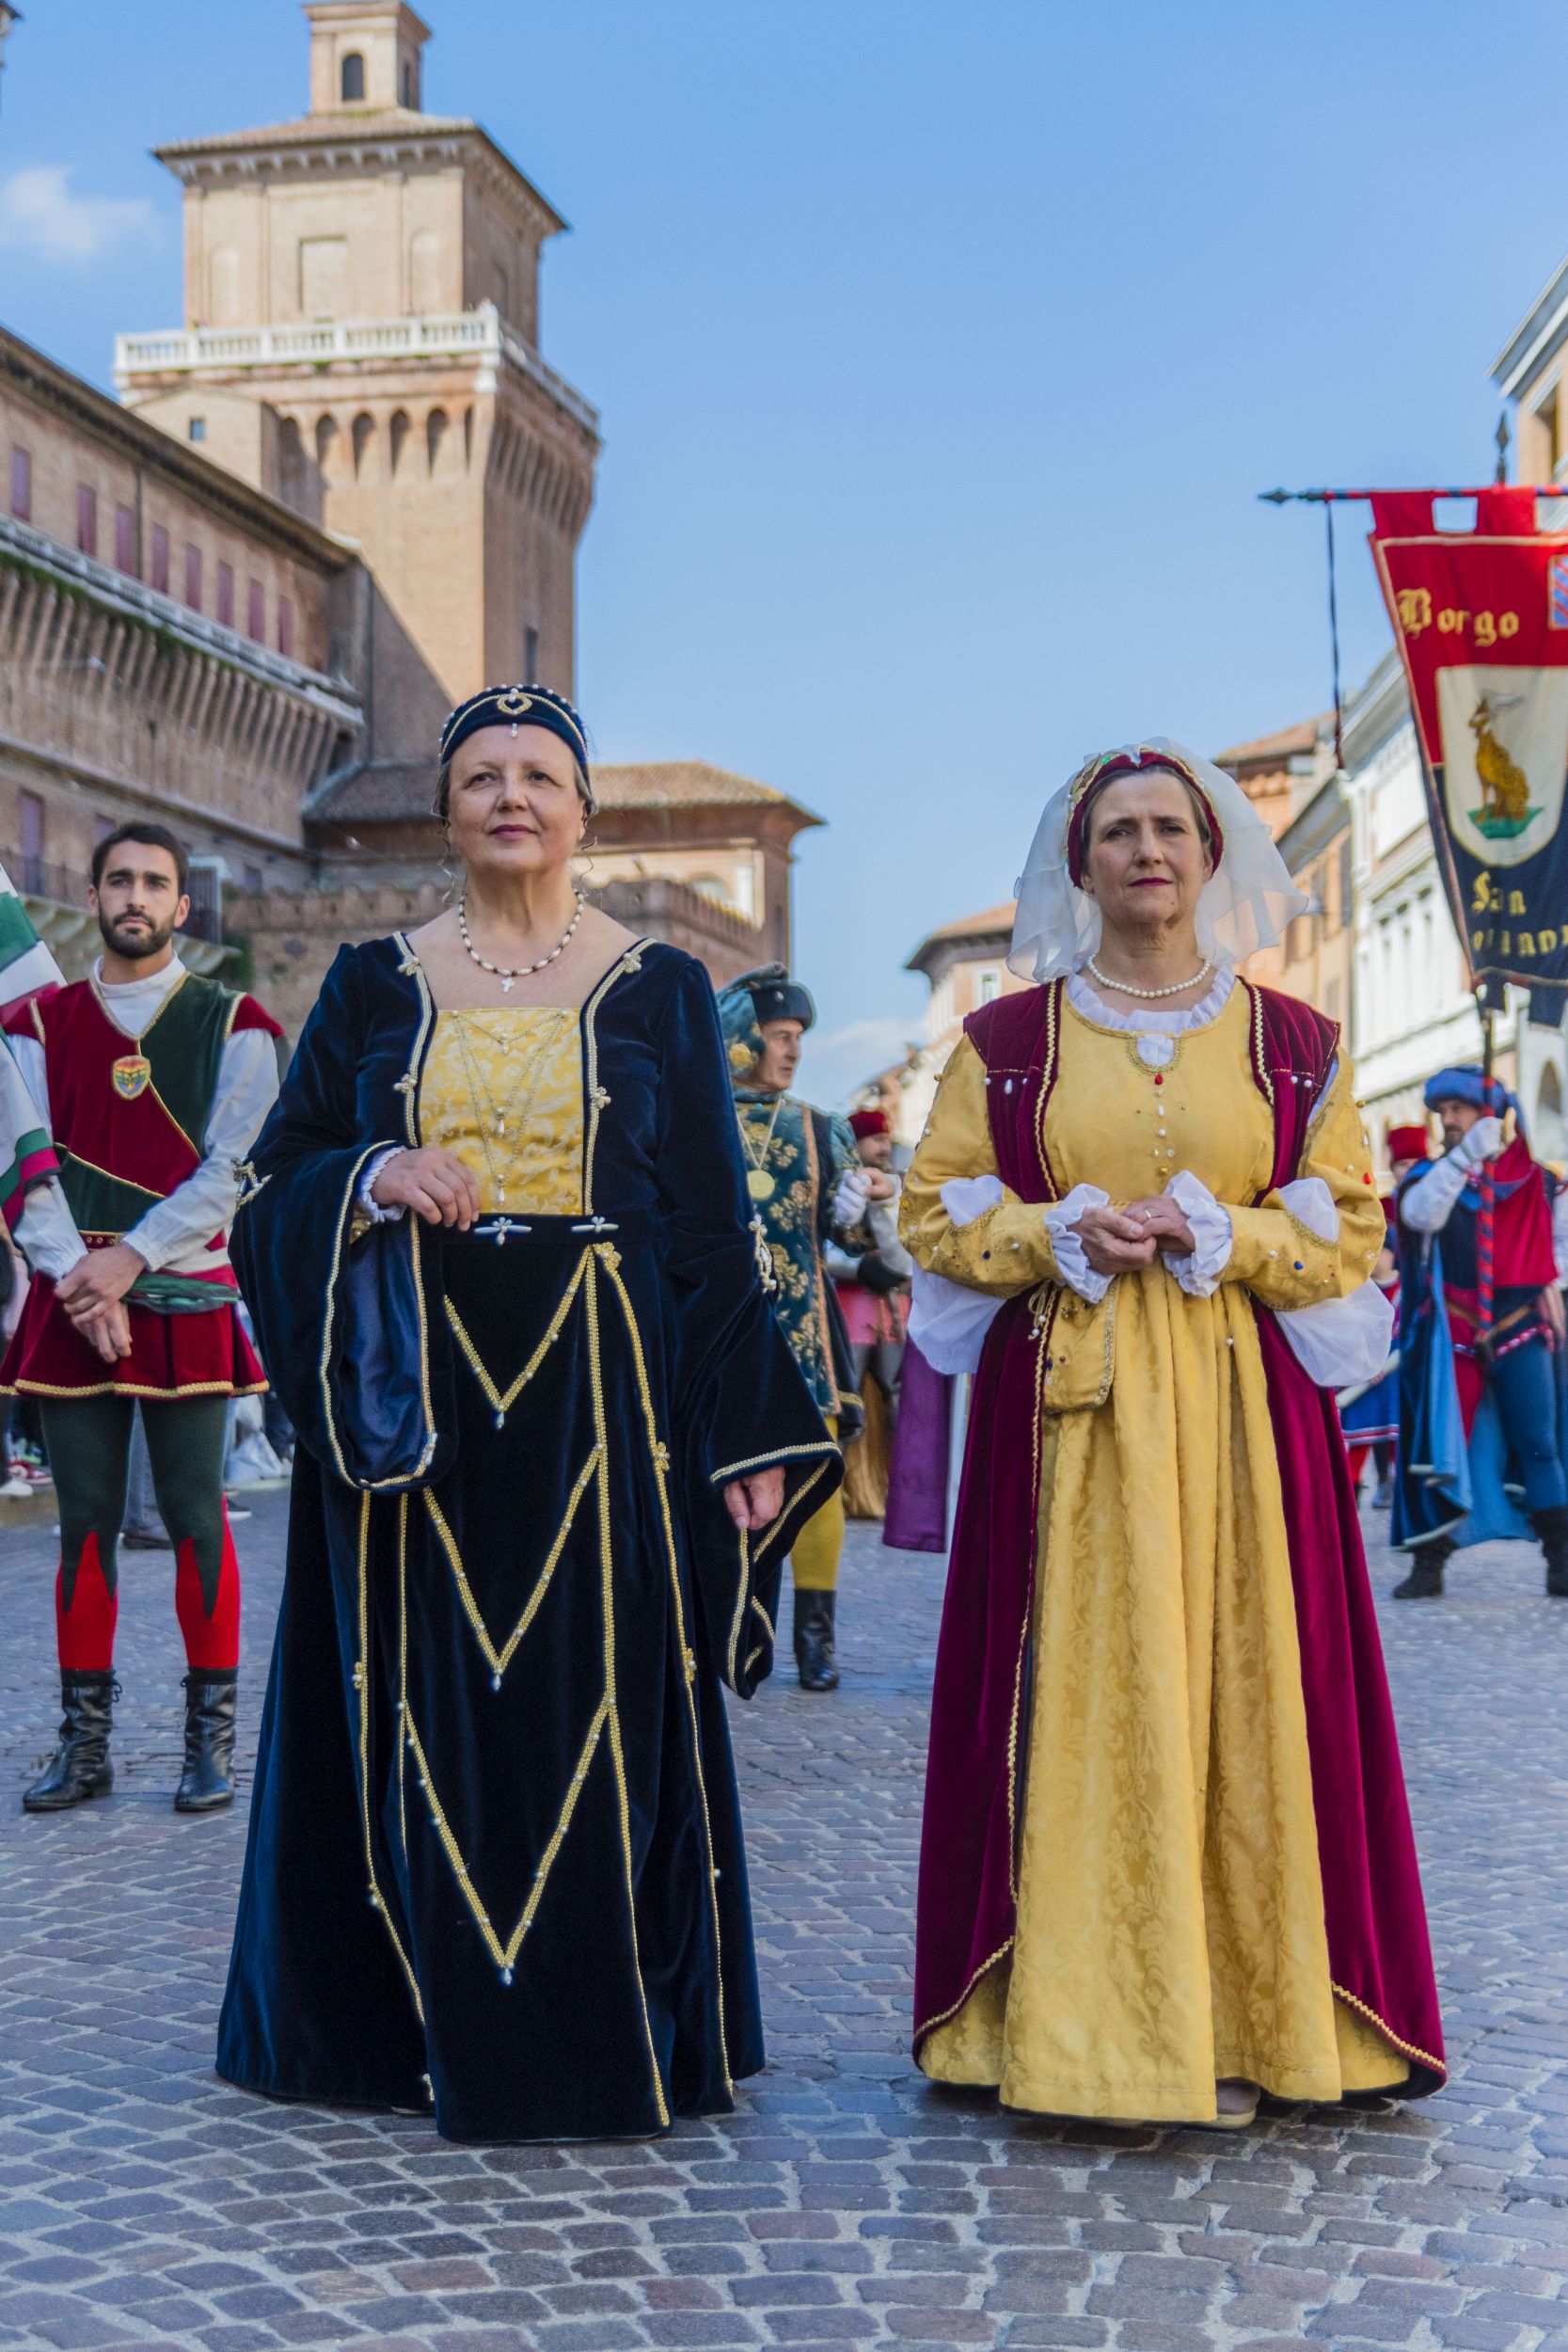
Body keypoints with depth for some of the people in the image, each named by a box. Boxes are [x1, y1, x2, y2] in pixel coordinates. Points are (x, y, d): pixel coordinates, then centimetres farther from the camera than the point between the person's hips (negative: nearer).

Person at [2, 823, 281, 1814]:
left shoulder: (235, 1025, 4)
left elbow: (234, 1169, -5)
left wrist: (129, 1259, -13)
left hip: (187, 1300, -2)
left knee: (197, 1518, -1)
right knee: (86, 1522, 5)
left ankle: (213, 1741, 7)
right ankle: (86, 1743, 12)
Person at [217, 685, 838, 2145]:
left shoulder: (658, 988, 6)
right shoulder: (375, 985, 10)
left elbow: (713, 1225, 4)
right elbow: (279, 1180, 10)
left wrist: (747, 1437, -2)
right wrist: (372, 1179, -13)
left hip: (598, 1392, -1)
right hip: (414, 1398, 1)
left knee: (598, 1702, -1)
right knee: (424, 1710, 3)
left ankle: (599, 2037, 11)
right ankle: (435, 2027, 16)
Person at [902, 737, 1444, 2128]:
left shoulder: (1290, 1043, 8)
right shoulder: (1010, 1039, 8)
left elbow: (1351, 1233, 6)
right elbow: (936, 1213, 6)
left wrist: (1213, 1236, -10)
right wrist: (1065, 1238, -10)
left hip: (1243, 1412, 0)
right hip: (1065, 1411, 0)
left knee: (1239, 1697, -1)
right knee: (1080, 1706, -1)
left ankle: (1228, 2027, 8)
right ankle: (1086, 2025, 6)